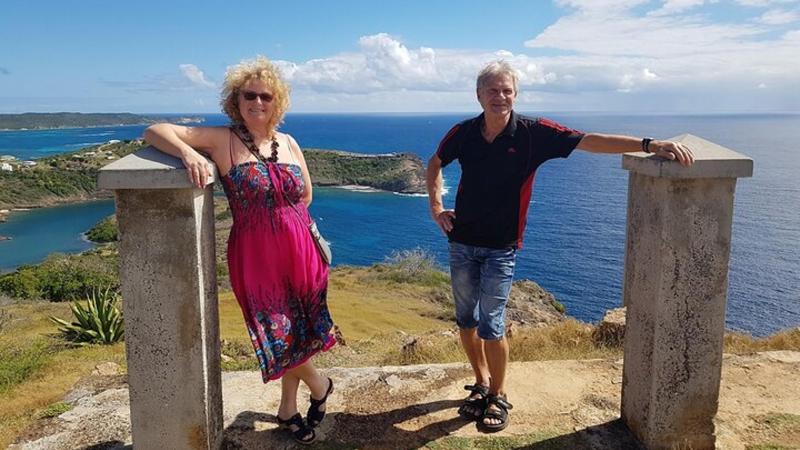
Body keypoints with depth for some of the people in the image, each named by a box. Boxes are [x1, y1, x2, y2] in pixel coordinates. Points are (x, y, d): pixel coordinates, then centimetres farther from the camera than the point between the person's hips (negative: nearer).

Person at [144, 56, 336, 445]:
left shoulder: (288, 143, 7)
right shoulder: (222, 140, -6)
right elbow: (154, 131, -11)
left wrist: (286, 223, 6)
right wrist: (187, 152, -29)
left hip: (298, 253, 4)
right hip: (255, 257, -4)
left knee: (297, 332, 13)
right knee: (280, 337, 2)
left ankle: (288, 408, 37)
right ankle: (319, 385, 33)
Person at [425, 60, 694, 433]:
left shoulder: (533, 133, -11)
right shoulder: (463, 133, -3)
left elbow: (592, 142, -17)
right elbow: (435, 164, 16)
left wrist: (649, 144, -27)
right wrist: (436, 207, 4)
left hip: (501, 248, -3)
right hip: (461, 242, 4)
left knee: (491, 326, -3)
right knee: (466, 321, 12)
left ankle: (498, 396, 20)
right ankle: (481, 384, 34)